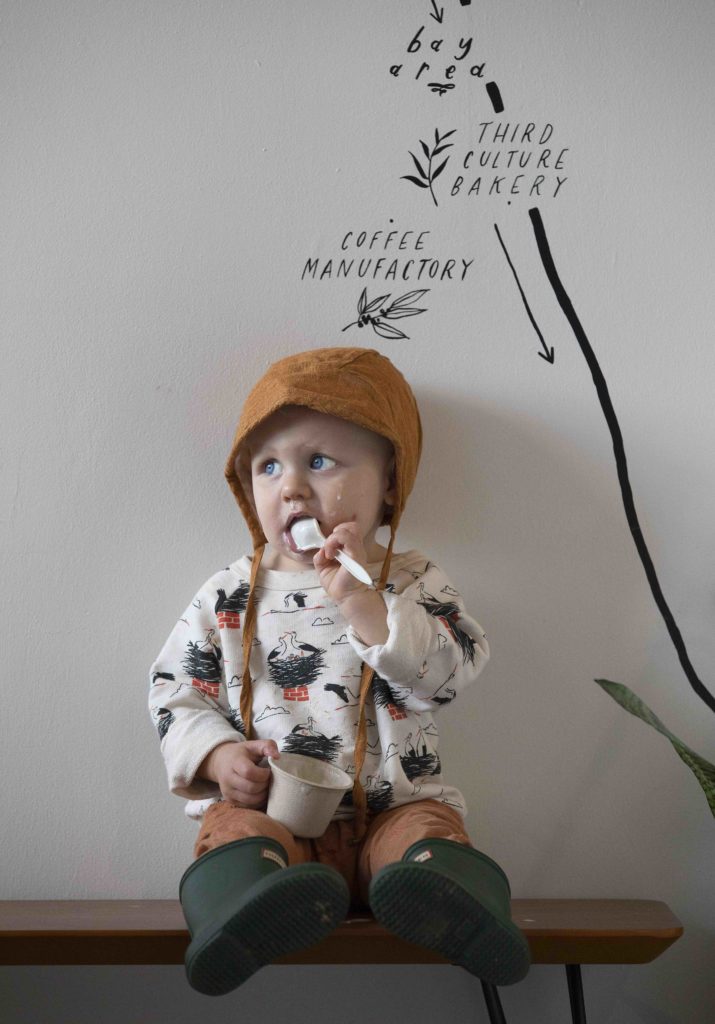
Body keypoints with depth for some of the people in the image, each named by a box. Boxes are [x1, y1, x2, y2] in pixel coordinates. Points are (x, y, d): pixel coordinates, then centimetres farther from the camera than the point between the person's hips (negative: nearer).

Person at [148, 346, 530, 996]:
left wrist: (361, 602, -20)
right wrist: (217, 755, -11)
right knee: (237, 839, -29)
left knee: (429, 832, -29)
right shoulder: (228, 598, 7)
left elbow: (453, 671, -13)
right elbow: (176, 694, 9)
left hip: (394, 804, 0)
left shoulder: (414, 584, 4)